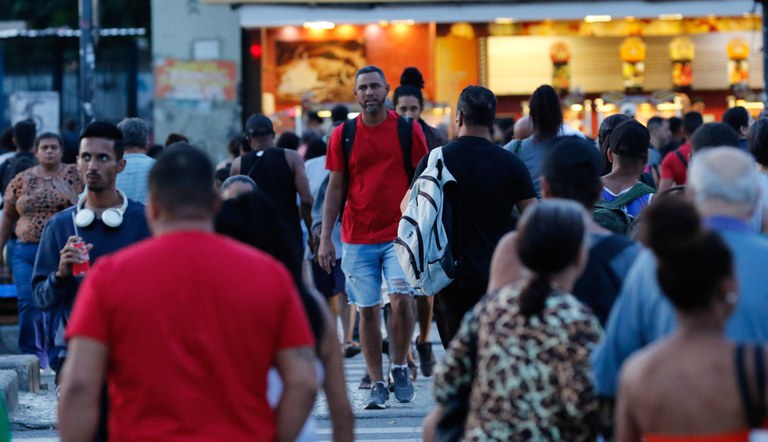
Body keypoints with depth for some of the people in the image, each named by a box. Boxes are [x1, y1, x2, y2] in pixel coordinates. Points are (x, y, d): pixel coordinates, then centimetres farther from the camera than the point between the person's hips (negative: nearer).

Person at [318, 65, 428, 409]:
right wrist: (325, 239, 1)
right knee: (367, 310, 3)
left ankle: (399, 367, 4)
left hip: (400, 233, -1)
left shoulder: (409, 130, 1)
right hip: (358, 237, 1)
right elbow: (335, 189, 7)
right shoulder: (343, 136, 4)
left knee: (401, 296, -17)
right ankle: (377, 383, 12)